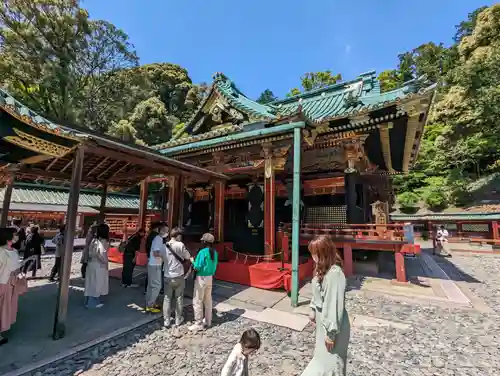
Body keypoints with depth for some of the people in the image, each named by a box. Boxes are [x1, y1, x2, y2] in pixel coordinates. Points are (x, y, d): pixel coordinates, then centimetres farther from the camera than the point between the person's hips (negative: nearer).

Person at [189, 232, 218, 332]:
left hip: (201, 278, -7)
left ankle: (198, 324, 13)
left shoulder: (202, 252, -21)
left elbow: (197, 268, -20)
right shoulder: (214, 253, 2)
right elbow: (214, 267, 9)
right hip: (210, 278, 8)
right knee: (208, 300, 17)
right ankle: (208, 321, 29)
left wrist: (193, 261, -3)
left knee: (197, 301, 5)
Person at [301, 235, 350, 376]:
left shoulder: (335, 274, -31)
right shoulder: (323, 269, -2)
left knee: (330, 360, 13)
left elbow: (335, 305, -27)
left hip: (332, 325, -8)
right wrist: (313, 311, 17)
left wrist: (331, 333, -21)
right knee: (322, 354, 26)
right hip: (323, 320, 8)